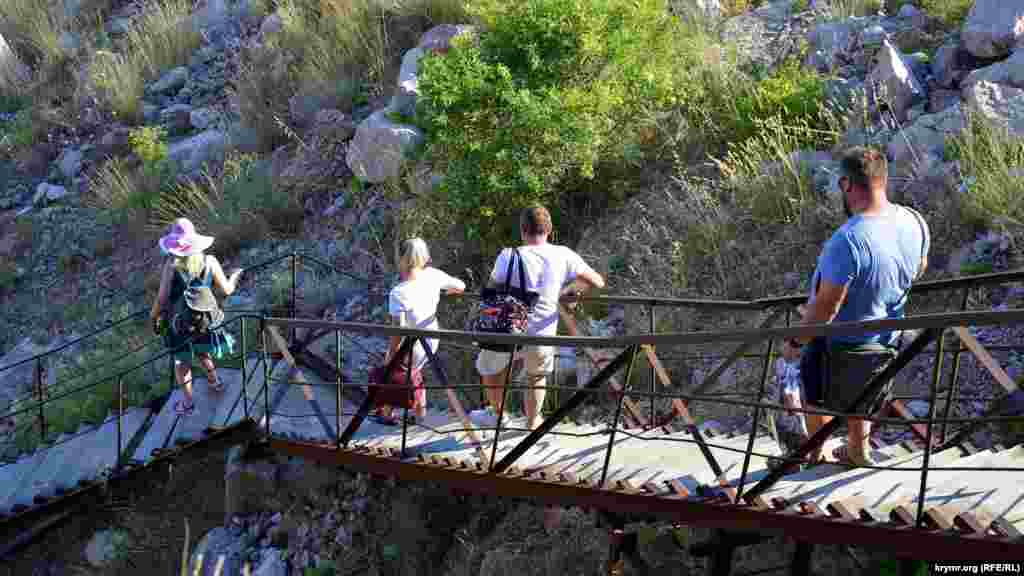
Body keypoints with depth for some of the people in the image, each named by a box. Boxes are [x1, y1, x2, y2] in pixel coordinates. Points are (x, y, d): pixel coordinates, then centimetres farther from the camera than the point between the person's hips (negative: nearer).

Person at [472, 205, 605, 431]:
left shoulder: (509, 256, -17)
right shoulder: (563, 255, -11)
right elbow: (597, 282, -3)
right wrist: (567, 289, 13)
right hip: (543, 335, 2)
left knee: (489, 368, 29)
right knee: (537, 376, 31)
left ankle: (497, 413, 47)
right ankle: (532, 421, 44)